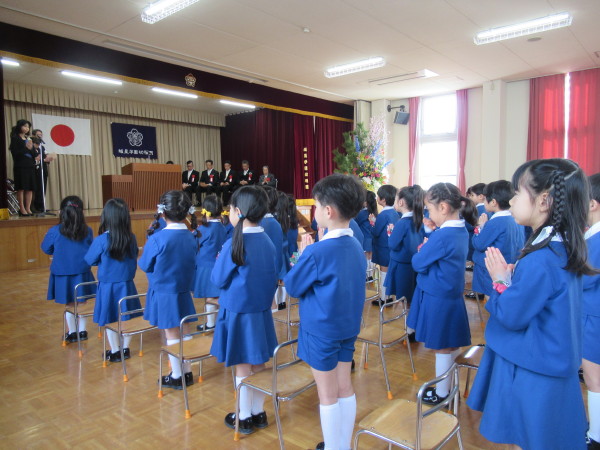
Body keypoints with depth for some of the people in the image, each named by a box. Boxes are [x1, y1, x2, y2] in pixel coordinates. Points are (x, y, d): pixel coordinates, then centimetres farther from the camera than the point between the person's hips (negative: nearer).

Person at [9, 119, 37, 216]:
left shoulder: (29, 139, 17)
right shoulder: (15, 138, 1)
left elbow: (34, 154, 12)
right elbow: (15, 153, -9)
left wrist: (31, 148, -6)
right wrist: (26, 148, -16)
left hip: (30, 166, 5)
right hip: (20, 166, -5)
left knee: (30, 188, 3)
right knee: (21, 188, -4)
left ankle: (28, 208, 8)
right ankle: (22, 209, 0)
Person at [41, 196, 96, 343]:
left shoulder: (55, 231, -12)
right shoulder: (87, 231, -7)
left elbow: (46, 249, 5)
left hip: (63, 275, -1)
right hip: (82, 274, 1)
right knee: (81, 304, 15)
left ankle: (72, 333, 25)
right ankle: (82, 331, 25)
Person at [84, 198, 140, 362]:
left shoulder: (101, 240, -18)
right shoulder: (131, 238, -9)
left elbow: (90, 260, -5)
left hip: (108, 286, -3)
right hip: (127, 285, 3)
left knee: (109, 320, 12)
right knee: (127, 318, 16)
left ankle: (115, 352, 24)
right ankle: (125, 349, 28)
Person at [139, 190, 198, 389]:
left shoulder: (157, 239, -21)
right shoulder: (191, 238, -6)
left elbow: (145, 265, -6)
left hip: (163, 294, -5)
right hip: (183, 292, 5)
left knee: (172, 335, 8)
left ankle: (177, 377, 23)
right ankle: (187, 372, 31)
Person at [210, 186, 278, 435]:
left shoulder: (234, 244, -19)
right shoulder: (268, 241, 0)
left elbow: (218, 279, -11)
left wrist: (218, 261, 6)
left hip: (238, 312, -6)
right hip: (261, 311, 6)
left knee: (242, 367, 8)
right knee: (258, 365, 16)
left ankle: (245, 418, 23)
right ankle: (259, 413, 30)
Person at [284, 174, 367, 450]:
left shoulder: (317, 252, -24)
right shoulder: (356, 247, 0)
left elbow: (292, 287, -11)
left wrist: (303, 254, -1)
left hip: (321, 331, -7)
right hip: (348, 327, 7)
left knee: (328, 395, 8)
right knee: (345, 389, 17)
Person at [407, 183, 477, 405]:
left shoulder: (442, 236, -25)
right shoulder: (461, 231, 4)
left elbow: (418, 263, -16)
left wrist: (422, 250, 2)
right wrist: (428, 250, -4)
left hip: (437, 300, -8)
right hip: (451, 296, 8)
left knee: (442, 347, 7)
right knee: (451, 345, 19)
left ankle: (441, 393, 24)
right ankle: (450, 386, 35)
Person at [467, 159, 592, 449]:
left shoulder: (540, 260, -28)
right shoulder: (563, 248, 2)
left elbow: (511, 316, -23)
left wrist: (500, 280, -10)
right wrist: (512, 276, -3)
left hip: (532, 375, -9)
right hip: (553, 368, 9)